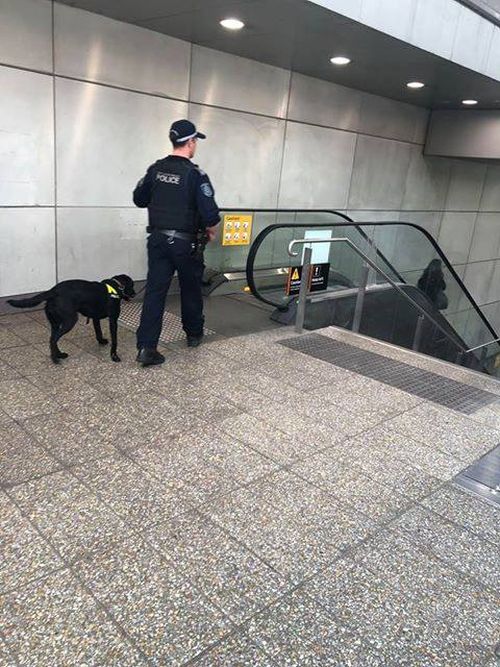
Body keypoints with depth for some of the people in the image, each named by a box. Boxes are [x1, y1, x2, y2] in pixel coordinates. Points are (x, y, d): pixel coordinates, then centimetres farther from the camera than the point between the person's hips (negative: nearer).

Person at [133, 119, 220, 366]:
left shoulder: (156, 169, 3)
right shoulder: (195, 174, -13)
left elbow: (139, 199, 12)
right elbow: (210, 213, -20)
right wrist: (210, 230, 0)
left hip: (157, 240, 4)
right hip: (186, 244, -4)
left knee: (155, 292, 1)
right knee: (191, 290, 16)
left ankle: (146, 347, -5)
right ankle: (194, 334, 34)